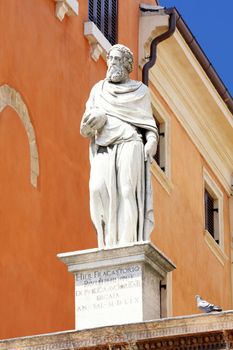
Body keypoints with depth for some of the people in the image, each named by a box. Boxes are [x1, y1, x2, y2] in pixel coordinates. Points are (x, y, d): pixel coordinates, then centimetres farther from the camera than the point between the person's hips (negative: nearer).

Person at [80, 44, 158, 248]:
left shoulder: (140, 91, 17)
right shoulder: (98, 90, 22)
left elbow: (149, 126, 14)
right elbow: (85, 129, 15)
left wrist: (151, 142, -8)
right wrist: (92, 120, -9)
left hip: (129, 146, -2)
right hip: (103, 151, 2)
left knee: (126, 190, -21)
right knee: (100, 190, -21)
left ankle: (128, 244, -27)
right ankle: (108, 244, -25)